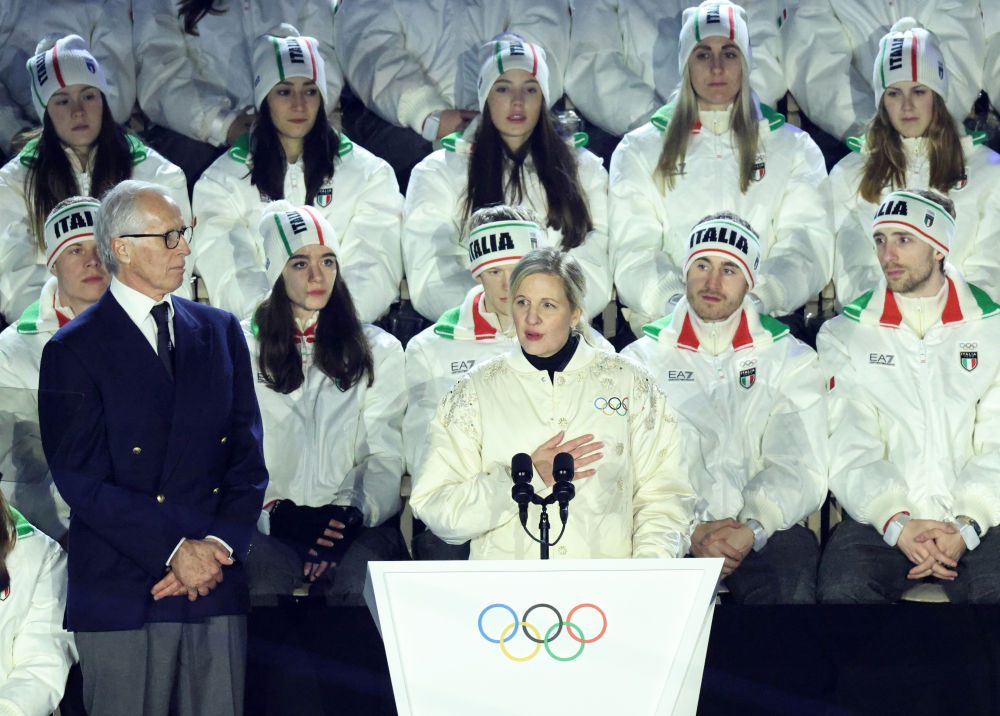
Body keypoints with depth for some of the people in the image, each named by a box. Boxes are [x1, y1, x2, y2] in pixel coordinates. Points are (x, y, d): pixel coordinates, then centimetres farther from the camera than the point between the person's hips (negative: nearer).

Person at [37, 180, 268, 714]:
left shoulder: (220, 332, 13)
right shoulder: (74, 350, -2)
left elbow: (248, 455, 8)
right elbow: (83, 481, -9)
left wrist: (220, 546, -6)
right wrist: (174, 551, -15)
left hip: (218, 590, 4)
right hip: (121, 592, -4)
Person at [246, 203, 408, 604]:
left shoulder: (380, 351, 15)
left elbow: (386, 457, 9)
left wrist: (355, 514, -11)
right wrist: (277, 515, -12)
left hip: (354, 527, 1)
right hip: (270, 525, -1)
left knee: (362, 584, -33)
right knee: (264, 578, -35)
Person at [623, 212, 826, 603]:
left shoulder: (791, 360, 12)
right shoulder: (642, 360, 12)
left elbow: (801, 470, 2)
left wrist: (752, 527, -17)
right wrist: (692, 531, -15)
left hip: (763, 529, 1)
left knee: (792, 596, -32)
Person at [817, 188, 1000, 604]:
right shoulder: (845, 334, 11)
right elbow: (849, 449, 0)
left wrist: (965, 527, -14)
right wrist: (897, 525, -17)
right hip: (880, 519, 1)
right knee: (843, 589, -31)